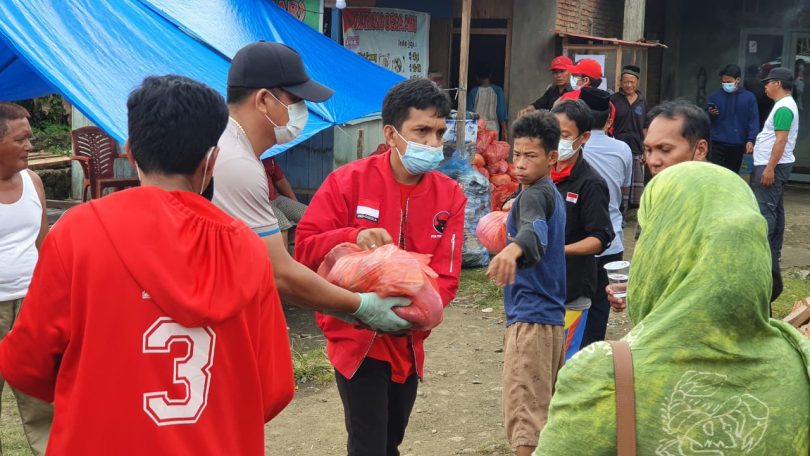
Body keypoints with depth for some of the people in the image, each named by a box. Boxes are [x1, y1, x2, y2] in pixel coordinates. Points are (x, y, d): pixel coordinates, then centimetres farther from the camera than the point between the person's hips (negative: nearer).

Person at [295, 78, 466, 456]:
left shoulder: (450, 195, -3)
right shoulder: (348, 181, -12)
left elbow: (445, 275, -7)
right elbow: (304, 247, -12)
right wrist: (353, 237, -31)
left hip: (407, 342, 5)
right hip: (355, 337, -4)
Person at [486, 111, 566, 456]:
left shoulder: (533, 195, -15)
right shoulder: (551, 194, 16)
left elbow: (536, 231, -39)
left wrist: (512, 249, -55)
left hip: (530, 317, -11)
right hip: (551, 314, 11)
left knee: (525, 420, -14)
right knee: (548, 411, 20)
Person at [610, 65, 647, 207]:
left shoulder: (642, 102, 10)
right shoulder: (613, 100, 0)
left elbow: (644, 129, 15)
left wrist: (646, 151, 11)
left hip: (636, 151, 3)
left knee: (637, 187, 5)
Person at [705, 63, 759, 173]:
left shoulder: (749, 97, 2)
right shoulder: (715, 95, 5)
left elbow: (753, 120, -1)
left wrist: (750, 140, -10)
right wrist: (710, 113, -14)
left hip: (737, 145, 0)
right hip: (717, 143, 0)